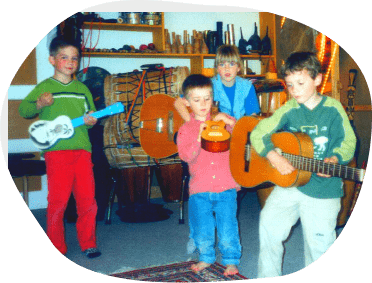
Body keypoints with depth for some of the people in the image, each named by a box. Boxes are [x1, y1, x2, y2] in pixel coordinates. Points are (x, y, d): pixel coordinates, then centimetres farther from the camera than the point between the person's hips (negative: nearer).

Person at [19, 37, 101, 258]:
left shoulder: (82, 89, 17)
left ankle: (88, 244, 19)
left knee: (88, 200, 4)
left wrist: (91, 121, -2)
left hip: (82, 150, 4)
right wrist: (39, 104, -22)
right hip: (57, 151, -4)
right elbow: (23, 110, -3)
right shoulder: (44, 87, 4)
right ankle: (57, 248, 14)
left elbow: (91, 116, 21)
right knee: (58, 200, -2)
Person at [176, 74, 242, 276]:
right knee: (202, 229, 10)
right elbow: (186, 156, -10)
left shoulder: (223, 122, 5)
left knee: (227, 226, 1)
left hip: (225, 185, -1)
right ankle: (206, 257, 34)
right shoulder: (185, 130, 2)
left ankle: (231, 259, 22)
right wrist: (199, 138, -22)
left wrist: (229, 121, -14)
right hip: (199, 189, 1)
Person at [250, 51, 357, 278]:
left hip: (324, 187, -1)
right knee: (270, 224, -6)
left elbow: (348, 141, 2)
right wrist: (274, 157, -19)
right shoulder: (289, 110, 0)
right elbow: (258, 133, -4)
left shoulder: (333, 108, -2)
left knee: (319, 241, 2)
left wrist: (334, 159, -17)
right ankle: (268, 276, 15)